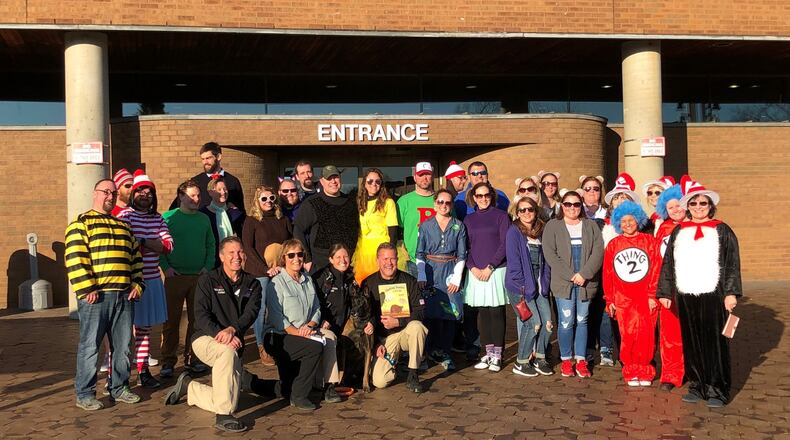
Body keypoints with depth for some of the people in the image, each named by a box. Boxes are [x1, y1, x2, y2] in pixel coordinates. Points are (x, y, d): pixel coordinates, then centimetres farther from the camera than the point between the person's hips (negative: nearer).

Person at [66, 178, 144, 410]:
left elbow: (136, 258, 22)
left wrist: (137, 284, 9)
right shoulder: (81, 223, 0)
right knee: (89, 345, -2)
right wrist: (86, 289, -17)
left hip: (124, 296, 6)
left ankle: (119, 388, 21)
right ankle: (84, 394, 6)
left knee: (123, 345, 10)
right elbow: (75, 259, -10)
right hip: (95, 296, -6)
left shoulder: (124, 226, 21)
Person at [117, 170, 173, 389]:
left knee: (144, 327, 14)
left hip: (152, 279, 7)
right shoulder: (125, 215, -6)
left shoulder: (157, 218, 13)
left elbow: (169, 245, 1)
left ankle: (143, 370, 22)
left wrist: (142, 242, -10)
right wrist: (154, 245, -11)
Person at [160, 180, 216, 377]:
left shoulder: (204, 219, 11)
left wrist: (208, 267, 2)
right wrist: (166, 267, -9)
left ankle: (193, 357, 17)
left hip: (199, 276, 3)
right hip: (175, 276, -3)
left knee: (197, 319, 7)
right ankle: (168, 361, 5)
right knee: (171, 320, -1)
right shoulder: (168, 218, 0)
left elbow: (211, 245, 15)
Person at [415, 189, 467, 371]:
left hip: (450, 272, 1)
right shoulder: (426, 226, 6)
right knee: (431, 313, -5)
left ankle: (444, 353, 7)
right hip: (431, 272, 0)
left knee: (450, 313, -3)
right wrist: (421, 277, -4)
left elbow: (461, 255, 5)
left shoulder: (458, 226, 7)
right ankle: (433, 351, 7)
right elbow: (419, 253, 5)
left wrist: (456, 279, -3)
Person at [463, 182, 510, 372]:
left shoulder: (500, 216, 1)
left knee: (496, 312, -3)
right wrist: (472, 267, -5)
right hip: (476, 272, 3)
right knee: (482, 313, 5)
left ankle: (497, 355, 3)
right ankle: (488, 353, 14)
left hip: (496, 270, -3)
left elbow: (504, 244, -4)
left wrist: (490, 267, -11)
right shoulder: (469, 219, 12)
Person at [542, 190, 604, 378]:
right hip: (563, 283, -2)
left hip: (586, 283, 2)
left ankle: (581, 360, 12)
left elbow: (598, 252, 0)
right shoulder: (553, 226, 4)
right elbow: (550, 254, -5)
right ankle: (566, 360, 9)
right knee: (566, 322, -3)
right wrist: (571, 276, -12)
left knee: (582, 321, 6)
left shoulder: (591, 226, 11)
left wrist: (584, 274, -12)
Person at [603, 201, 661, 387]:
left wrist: (652, 295, -4)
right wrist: (610, 300, 7)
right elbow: (607, 274, 10)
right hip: (622, 299, 1)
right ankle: (631, 372, 10)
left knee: (645, 335, -2)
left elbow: (656, 269, 1)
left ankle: (644, 372, 12)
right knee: (628, 335, -3)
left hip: (645, 298, -1)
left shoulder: (649, 241, 5)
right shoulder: (613, 244, 9)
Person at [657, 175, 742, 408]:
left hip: (713, 295, -3)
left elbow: (732, 264, -1)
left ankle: (717, 390, 5)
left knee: (714, 342, -1)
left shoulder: (722, 231, 3)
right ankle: (697, 386, 15)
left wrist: (731, 292, -9)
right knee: (691, 343, 7)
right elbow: (668, 264, 13)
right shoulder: (679, 232, 12)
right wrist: (665, 292, 8)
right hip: (686, 295, 3)